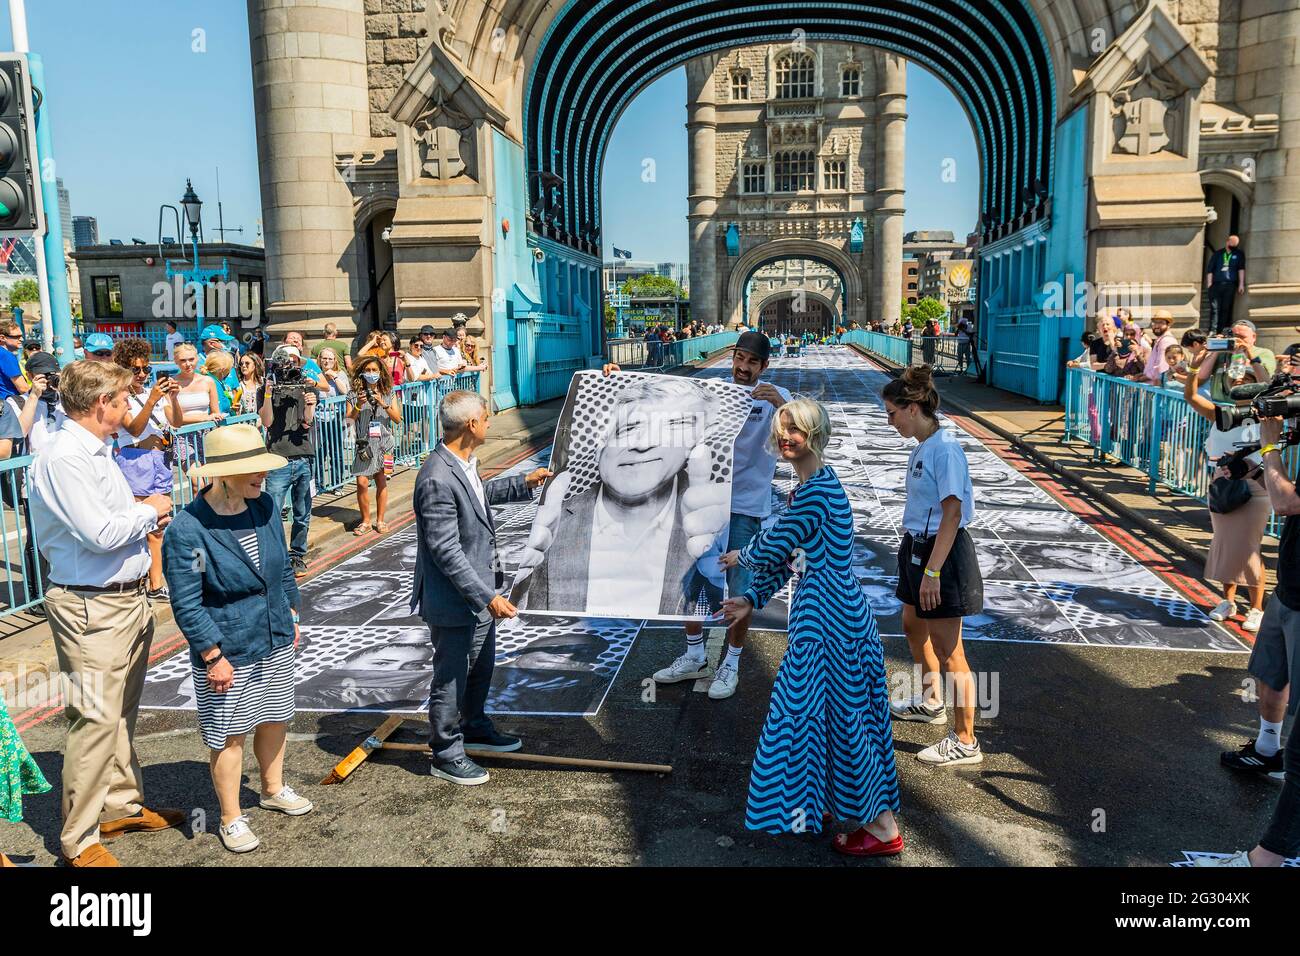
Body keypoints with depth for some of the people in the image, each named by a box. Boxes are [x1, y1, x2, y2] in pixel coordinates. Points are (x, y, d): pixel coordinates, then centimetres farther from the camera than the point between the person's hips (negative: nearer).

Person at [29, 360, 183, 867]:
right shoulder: (64, 458, -19)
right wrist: (150, 511, -11)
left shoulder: (96, 451, 11)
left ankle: (122, 805, 35)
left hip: (127, 597, 10)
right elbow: (101, 533, -25)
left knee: (122, 712, 20)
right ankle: (80, 840, 11)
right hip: (92, 608, -10)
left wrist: (147, 514, 0)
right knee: (97, 719, -3)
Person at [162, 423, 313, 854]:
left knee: (275, 719, 21)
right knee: (228, 735, 8)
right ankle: (231, 819, 27)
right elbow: (187, 605, -18)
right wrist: (214, 657, -16)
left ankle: (273, 789, 44)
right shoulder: (186, 531, -21)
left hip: (276, 643, 6)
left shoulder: (266, 507, -3)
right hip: (228, 653, -6)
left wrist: (291, 616, 14)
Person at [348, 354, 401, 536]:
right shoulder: (354, 393, 1)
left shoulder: (389, 393, 4)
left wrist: (383, 404, -15)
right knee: (362, 482, -6)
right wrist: (358, 405, -17)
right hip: (364, 444, -1)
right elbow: (348, 420, -2)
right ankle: (365, 521, 10)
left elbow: (398, 419, -2)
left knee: (381, 482, 4)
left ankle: (380, 520, 17)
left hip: (384, 442, 1)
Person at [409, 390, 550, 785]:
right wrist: (487, 597, -27)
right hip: (454, 601, -10)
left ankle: (475, 726, 48)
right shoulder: (437, 480, -30)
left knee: (481, 666, 26)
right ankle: (446, 755, 27)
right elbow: (446, 552, -29)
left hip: (481, 590, 10)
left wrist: (524, 483, 27)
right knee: (451, 676, 8)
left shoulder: (464, 464, 1)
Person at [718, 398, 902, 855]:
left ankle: (883, 828, 15)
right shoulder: (809, 487, 12)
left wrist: (740, 556, 6)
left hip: (829, 620, -10)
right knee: (820, 711, 21)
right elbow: (785, 556, 15)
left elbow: (773, 547, -15)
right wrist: (752, 599, 8)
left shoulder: (817, 492, -21)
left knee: (844, 717, 1)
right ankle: (818, 804, 38)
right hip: (821, 616, 10)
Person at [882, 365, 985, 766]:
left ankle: (965, 742, 10)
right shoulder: (922, 446, 7)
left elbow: (952, 514, -24)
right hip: (918, 545, 10)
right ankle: (931, 702, 47)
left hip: (942, 552, -10)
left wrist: (932, 571, -25)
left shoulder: (944, 449, -21)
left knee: (947, 649, -2)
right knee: (913, 626, 26)